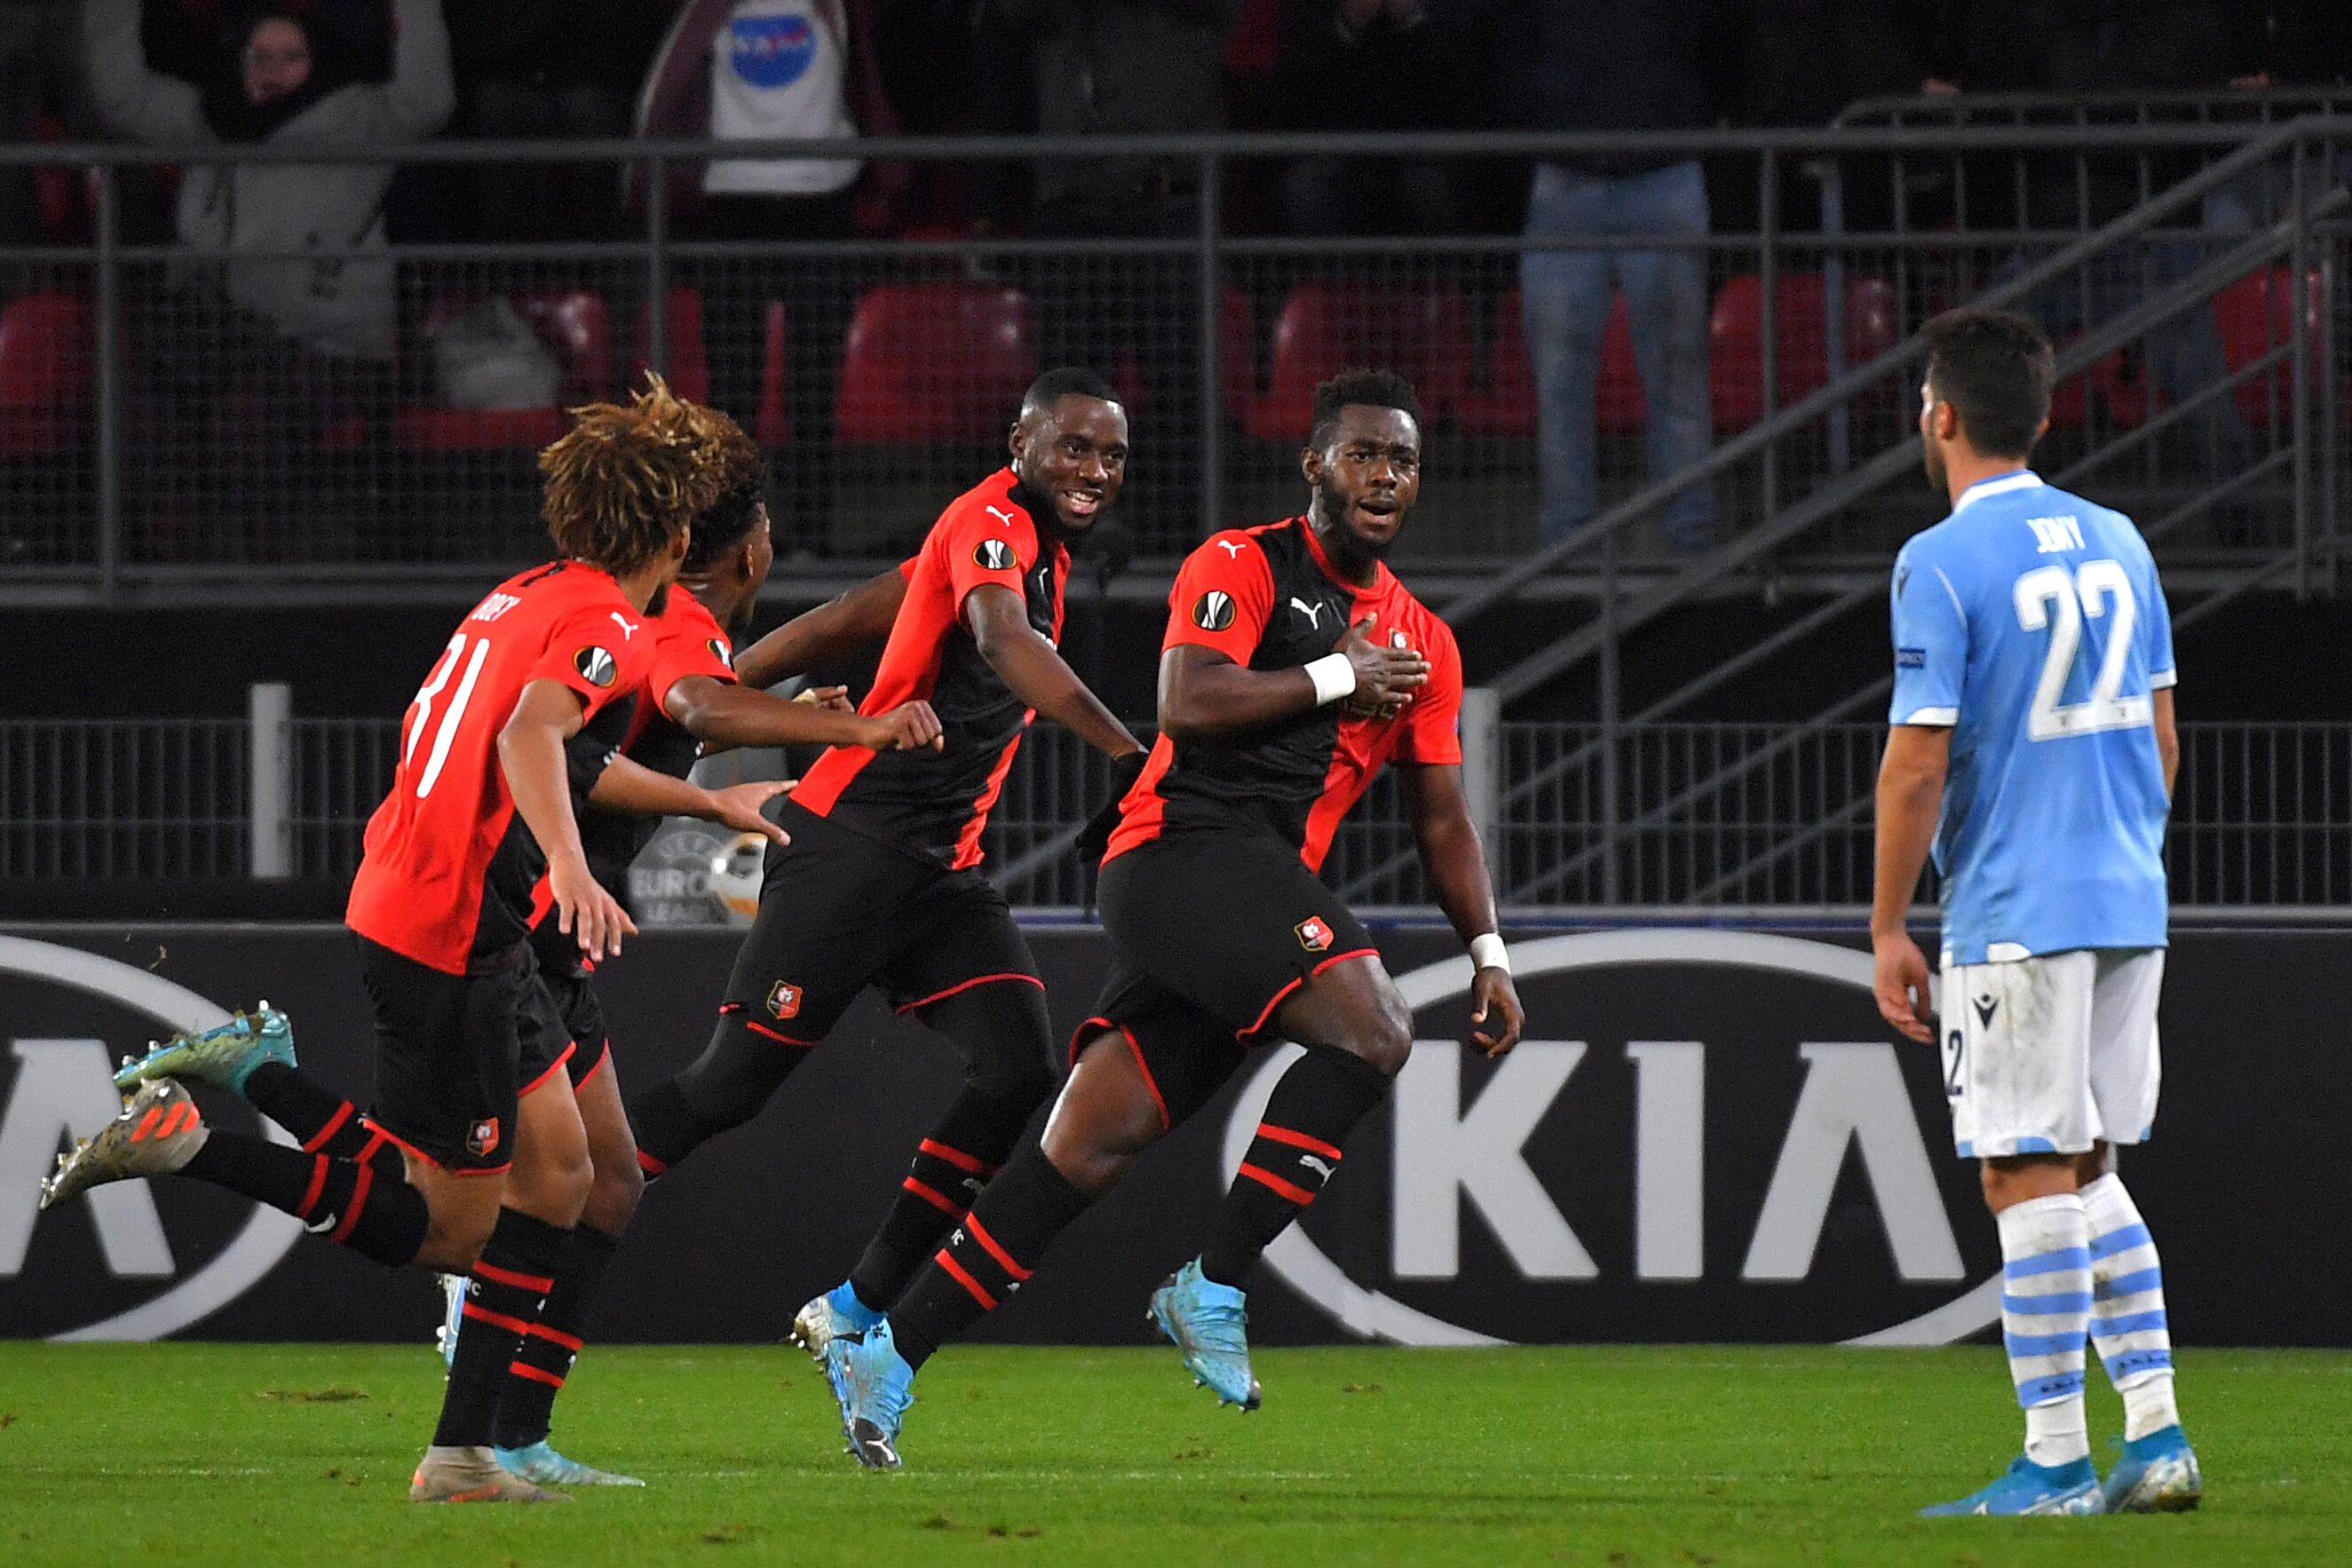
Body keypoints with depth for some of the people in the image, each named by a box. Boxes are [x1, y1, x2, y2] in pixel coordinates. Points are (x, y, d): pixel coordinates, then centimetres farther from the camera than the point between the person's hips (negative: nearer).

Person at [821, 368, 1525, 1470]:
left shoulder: (1421, 647, 21)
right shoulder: (1242, 567, 0)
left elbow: (1441, 817, 26)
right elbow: (1188, 702, -15)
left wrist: (1488, 952, 15)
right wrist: (1337, 678, -7)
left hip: (1258, 887, 7)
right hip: (1184, 844, -7)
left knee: (1091, 1148, 1)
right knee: (1369, 1027, -24)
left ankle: (884, 1350, 4)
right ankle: (1214, 1286, -21)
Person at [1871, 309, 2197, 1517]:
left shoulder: (1942, 564, -11)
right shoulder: (2116, 544, 10)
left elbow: (1917, 764, -13)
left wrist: (1888, 929, -6)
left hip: (2014, 917, -7)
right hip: (2127, 909, 7)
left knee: (2031, 1179, -3)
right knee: (2089, 1172, 15)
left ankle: (2055, 1461, -4)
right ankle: (2155, 1432, 9)